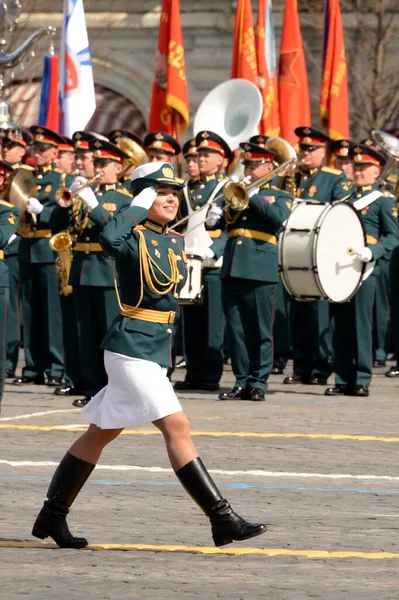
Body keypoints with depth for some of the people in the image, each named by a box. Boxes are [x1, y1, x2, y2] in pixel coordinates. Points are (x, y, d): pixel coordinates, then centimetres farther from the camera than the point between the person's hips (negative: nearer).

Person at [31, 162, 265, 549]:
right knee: (177, 427, -13)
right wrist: (139, 209, -23)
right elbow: (109, 239, -34)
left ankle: (52, 517, 22)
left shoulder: (176, 243, 13)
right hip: (131, 346, -9)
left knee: (101, 433, 14)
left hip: (158, 349, 9)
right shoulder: (134, 238, -12)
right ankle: (223, 520, -15)